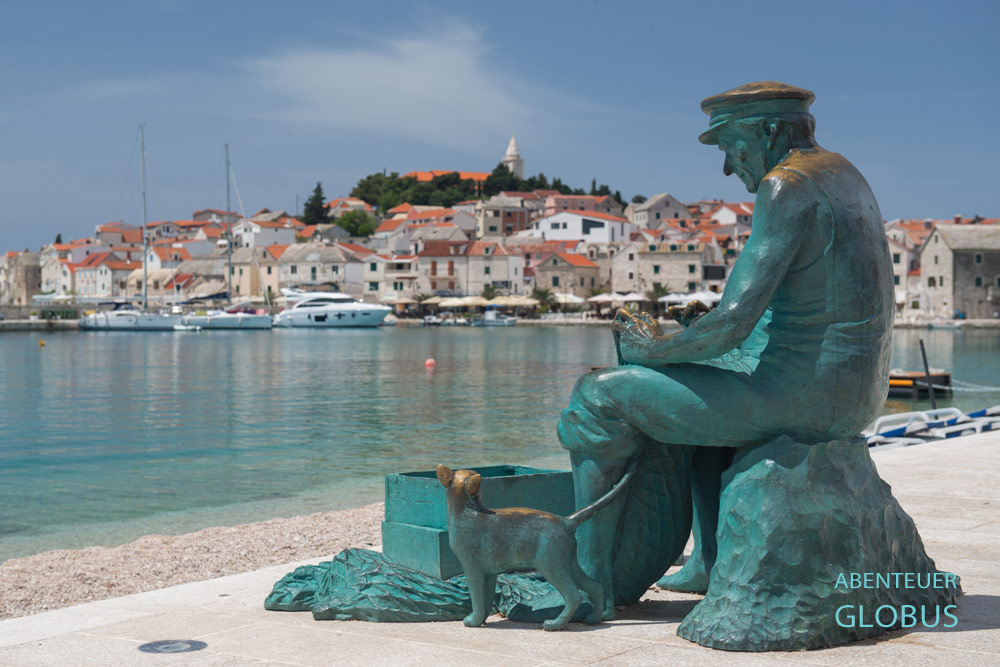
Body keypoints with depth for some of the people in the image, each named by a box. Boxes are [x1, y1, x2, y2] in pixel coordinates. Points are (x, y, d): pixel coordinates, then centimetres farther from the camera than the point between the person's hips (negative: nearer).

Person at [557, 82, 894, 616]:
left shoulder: (784, 189, -15)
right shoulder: (840, 174, 16)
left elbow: (731, 328, -21)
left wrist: (656, 348, -4)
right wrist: (714, 321, 14)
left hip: (802, 396, -10)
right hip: (856, 392, 10)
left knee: (599, 397, -3)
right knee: (705, 397, 37)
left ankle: (589, 585, 4)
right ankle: (717, 568, 36)